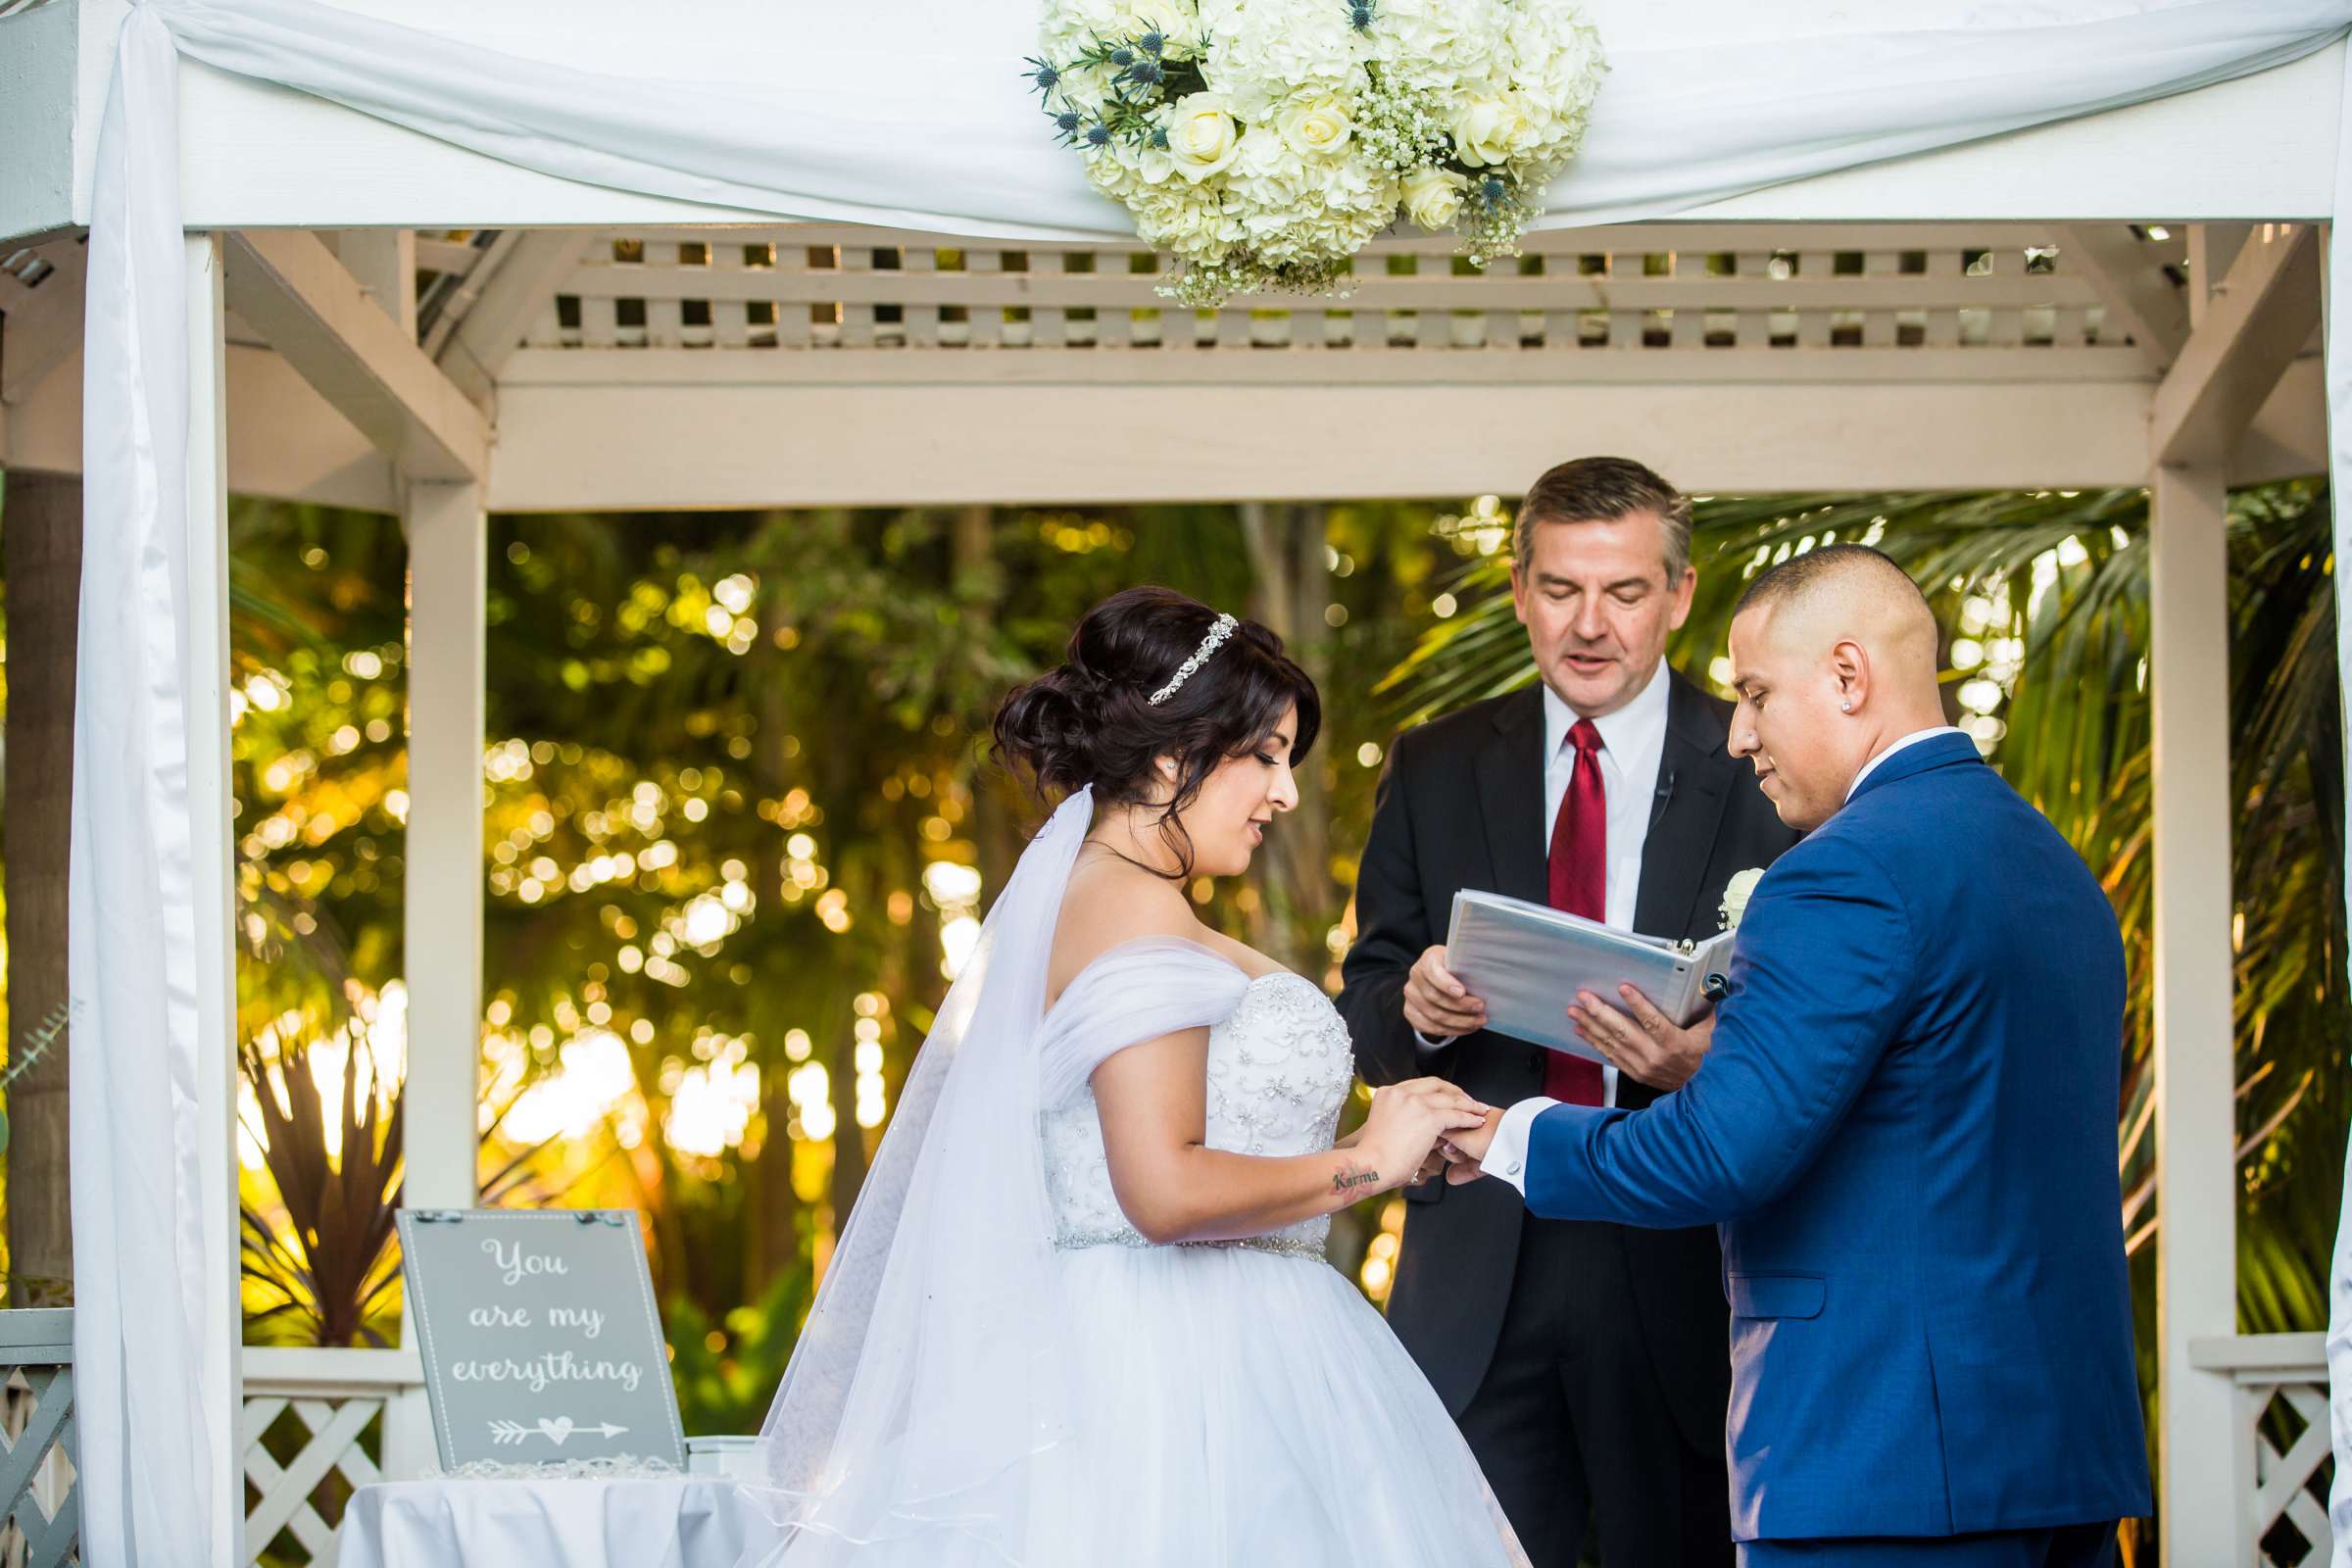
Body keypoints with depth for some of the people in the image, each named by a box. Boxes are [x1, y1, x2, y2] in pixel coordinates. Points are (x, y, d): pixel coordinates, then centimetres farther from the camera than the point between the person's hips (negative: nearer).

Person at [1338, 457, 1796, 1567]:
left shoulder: (1761, 773, 2)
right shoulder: (1436, 770, 11)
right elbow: (1364, 1016, 11)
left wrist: (1714, 1059, -22)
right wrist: (1416, 1009, -12)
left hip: (1680, 1268, -2)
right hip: (1480, 1285, 2)